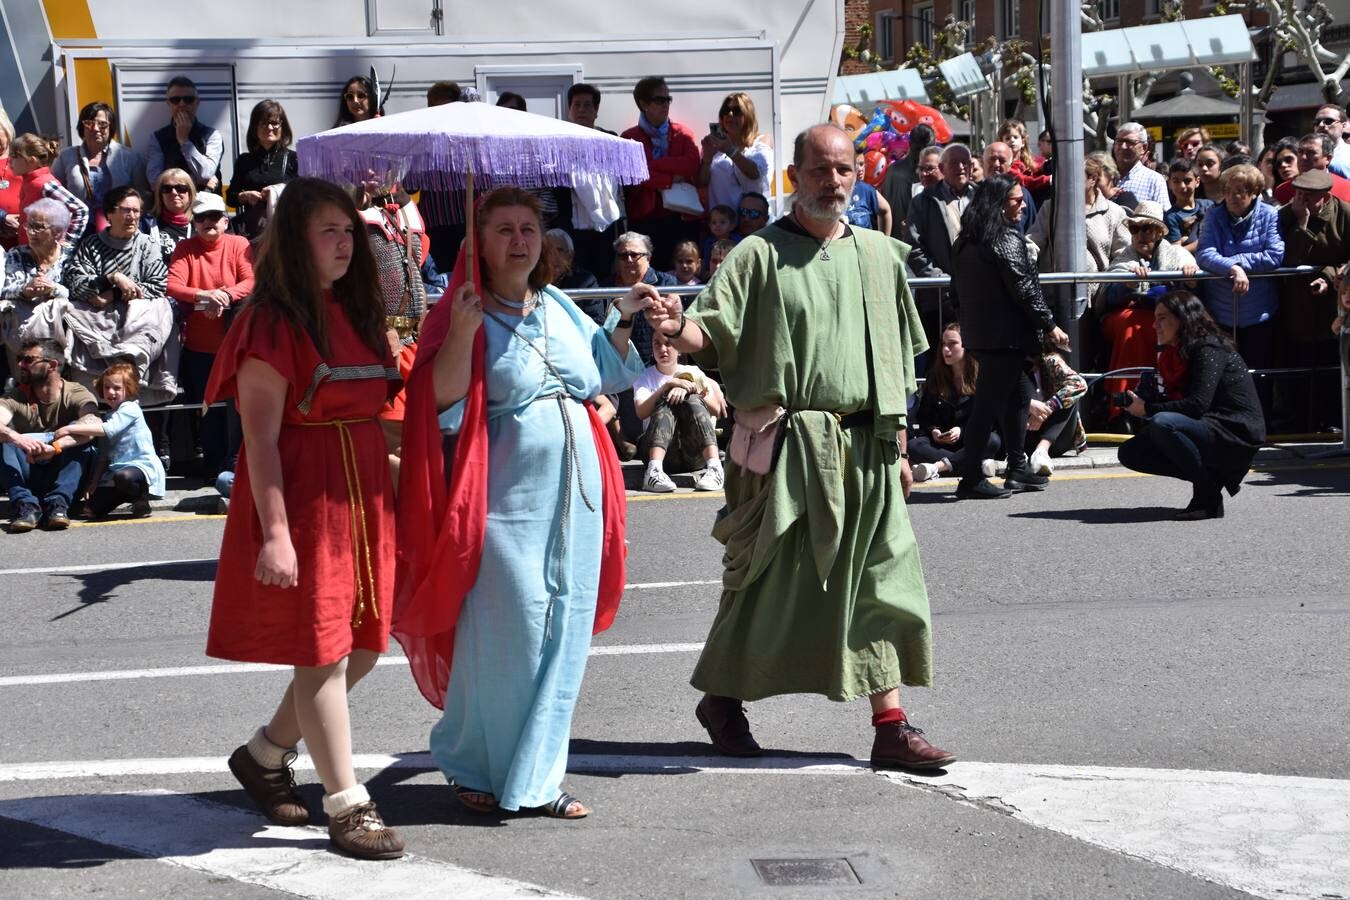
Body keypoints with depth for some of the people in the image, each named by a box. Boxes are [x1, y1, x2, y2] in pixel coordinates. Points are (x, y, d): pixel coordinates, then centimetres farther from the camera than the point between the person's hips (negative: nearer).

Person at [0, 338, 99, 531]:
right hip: (27, 477, 2)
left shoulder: (76, 394, -7)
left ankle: (58, 502, -36)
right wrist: (16, 438, -48)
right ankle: (25, 504, -36)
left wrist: (55, 447, -46)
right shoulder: (16, 398, -1)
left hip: (66, 476, -2)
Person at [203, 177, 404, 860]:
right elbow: (261, 437, -16)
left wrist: (389, 495, 13)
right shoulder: (274, 322, -11)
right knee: (323, 653, -3)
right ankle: (348, 808, 2)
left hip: (364, 495, 8)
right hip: (303, 497, -8)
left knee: (362, 647, 12)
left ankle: (265, 754, 30)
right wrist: (275, 533, -22)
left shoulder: (356, 313, 13)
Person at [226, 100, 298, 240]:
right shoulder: (244, 161, 17)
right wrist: (244, 197, -1)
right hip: (252, 229, 2)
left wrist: (281, 194, -12)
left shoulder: (294, 159, 7)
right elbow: (230, 198, 19)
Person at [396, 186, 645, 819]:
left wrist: (623, 319, 16)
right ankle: (475, 769, 15)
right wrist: (463, 331, -28)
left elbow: (603, 374, 29)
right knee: (504, 636, -3)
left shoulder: (559, 308, 13)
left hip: (574, 495, 6)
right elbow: (443, 400, -18)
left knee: (564, 636, 7)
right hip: (506, 500, -6)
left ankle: (538, 776, 17)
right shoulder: (467, 314, -5)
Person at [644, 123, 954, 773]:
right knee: (770, 580, 2)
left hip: (865, 449, 4)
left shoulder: (880, 255, 13)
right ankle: (722, 697, 22)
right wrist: (678, 328, -32)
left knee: (876, 584, 3)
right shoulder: (761, 254, -1)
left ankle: (891, 727, 7)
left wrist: (897, 444, 16)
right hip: (787, 447, -4)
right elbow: (716, 332, -9)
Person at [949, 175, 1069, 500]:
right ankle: (971, 477, -5)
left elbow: (959, 284, 17)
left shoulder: (966, 241, 11)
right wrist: (1050, 325, -9)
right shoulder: (1006, 239, -15)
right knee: (991, 400, -6)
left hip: (977, 332, 9)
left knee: (1018, 394, 19)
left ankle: (1018, 468, 23)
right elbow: (1024, 289, -16)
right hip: (1005, 335, -9)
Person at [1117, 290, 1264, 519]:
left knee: (1162, 423, -33)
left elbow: (1198, 404, -25)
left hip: (1237, 435, -10)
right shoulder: (1176, 352, 13)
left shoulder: (1210, 349, -15)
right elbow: (1173, 400, 12)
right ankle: (1214, 476, 5)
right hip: (1209, 430, 10)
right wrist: (1139, 403, -6)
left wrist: (1147, 409, -17)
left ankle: (1209, 497, -19)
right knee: (1130, 453, 5)